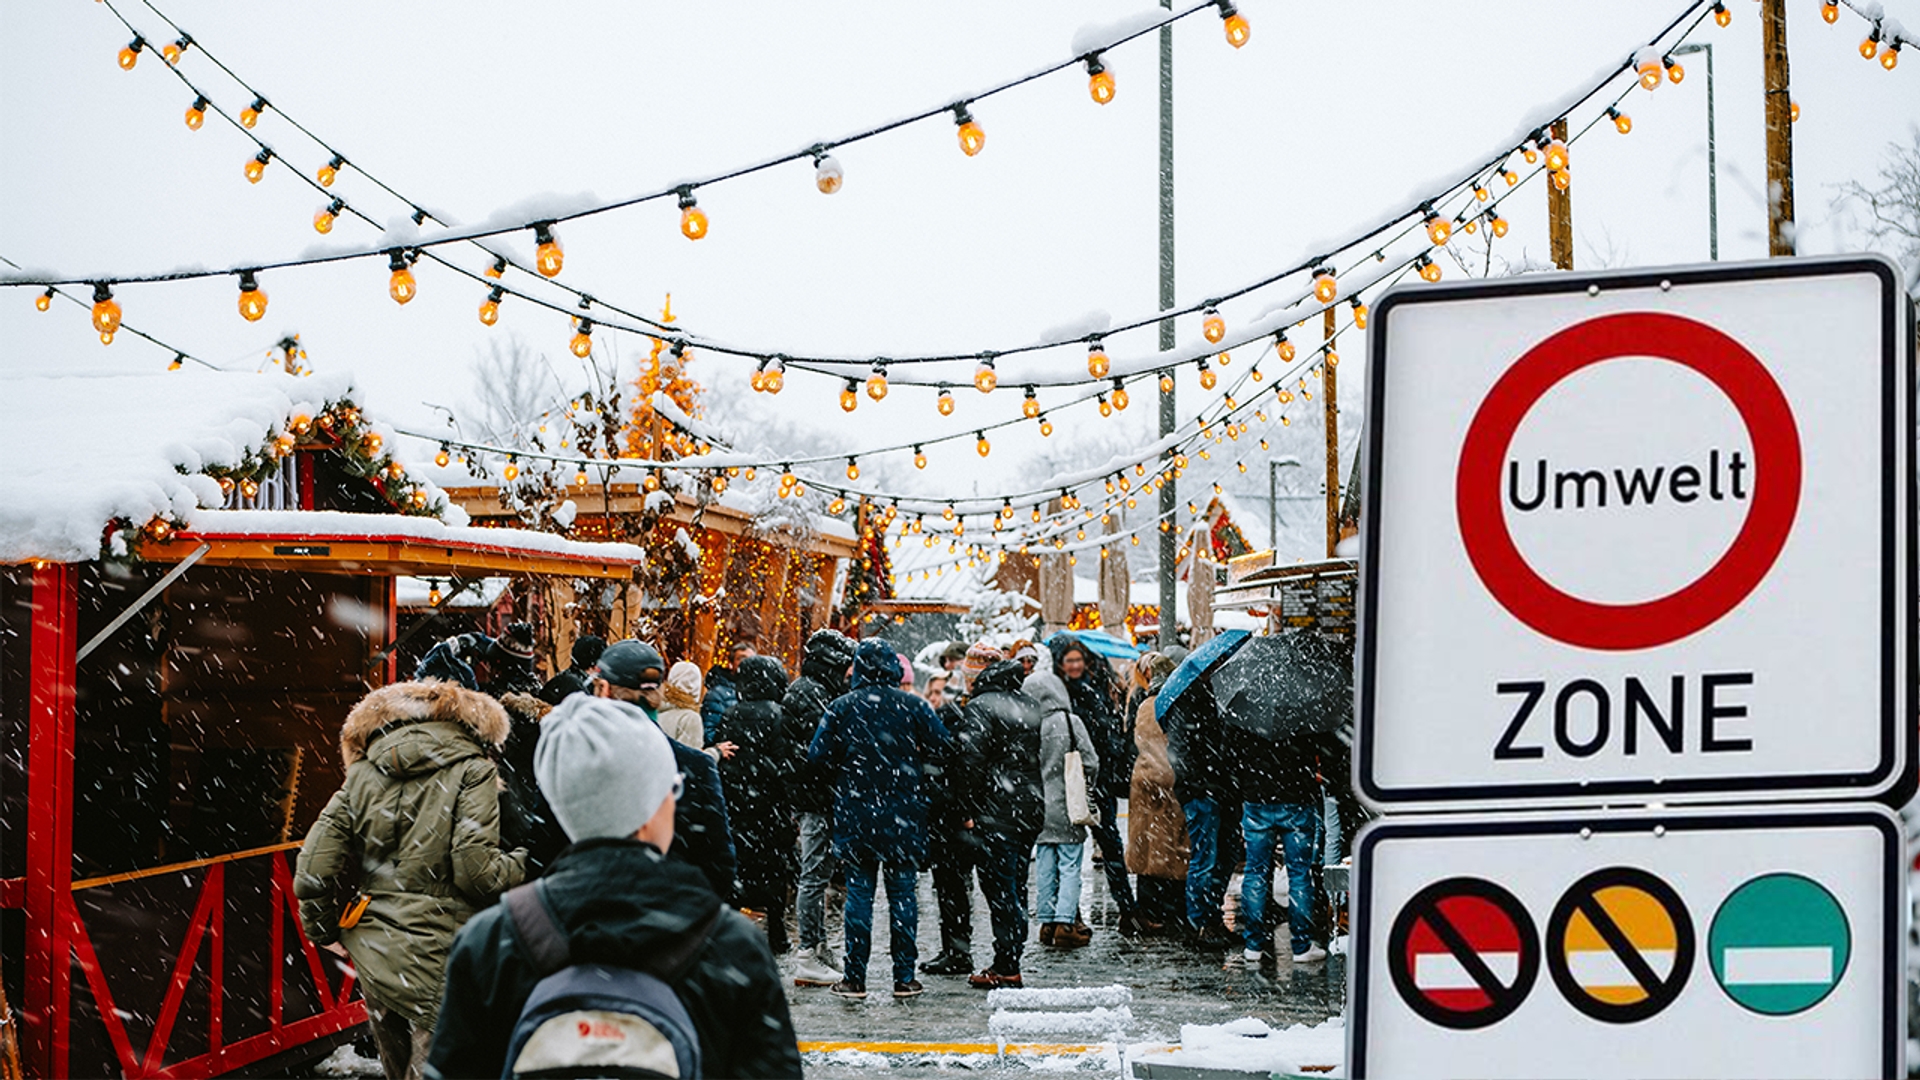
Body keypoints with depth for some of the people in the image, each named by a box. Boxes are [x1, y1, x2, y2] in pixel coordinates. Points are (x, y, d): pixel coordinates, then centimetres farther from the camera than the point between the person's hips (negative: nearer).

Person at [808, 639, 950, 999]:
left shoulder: (842, 707, -4)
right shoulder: (912, 705, -4)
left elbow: (820, 756, -6)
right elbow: (941, 748, -5)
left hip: (855, 812, 0)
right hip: (903, 812, 0)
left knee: (859, 892, 4)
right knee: (902, 891, 6)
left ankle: (855, 978, 3)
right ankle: (904, 977, 7)